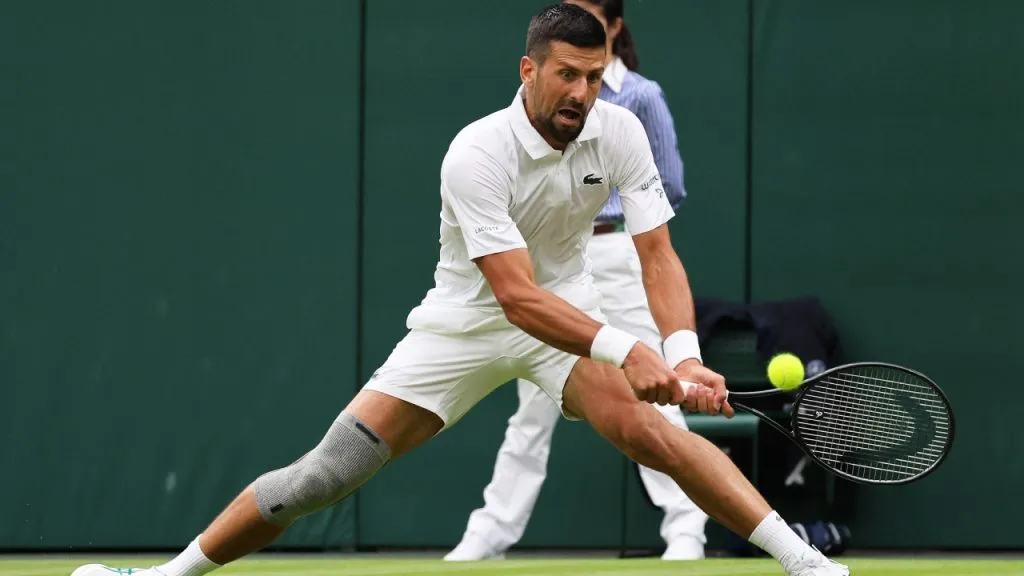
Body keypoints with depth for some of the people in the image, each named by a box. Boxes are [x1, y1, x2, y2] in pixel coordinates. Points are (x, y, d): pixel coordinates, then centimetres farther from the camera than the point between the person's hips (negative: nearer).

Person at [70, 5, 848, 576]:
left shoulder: (619, 132, -15)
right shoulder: (477, 155, -27)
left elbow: (658, 255, -16)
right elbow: (519, 297, -34)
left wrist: (682, 352, -36)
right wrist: (621, 348, -47)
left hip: (569, 310, 2)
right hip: (466, 320, -1)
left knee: (641, 425, -29)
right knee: (330, 470, -7)